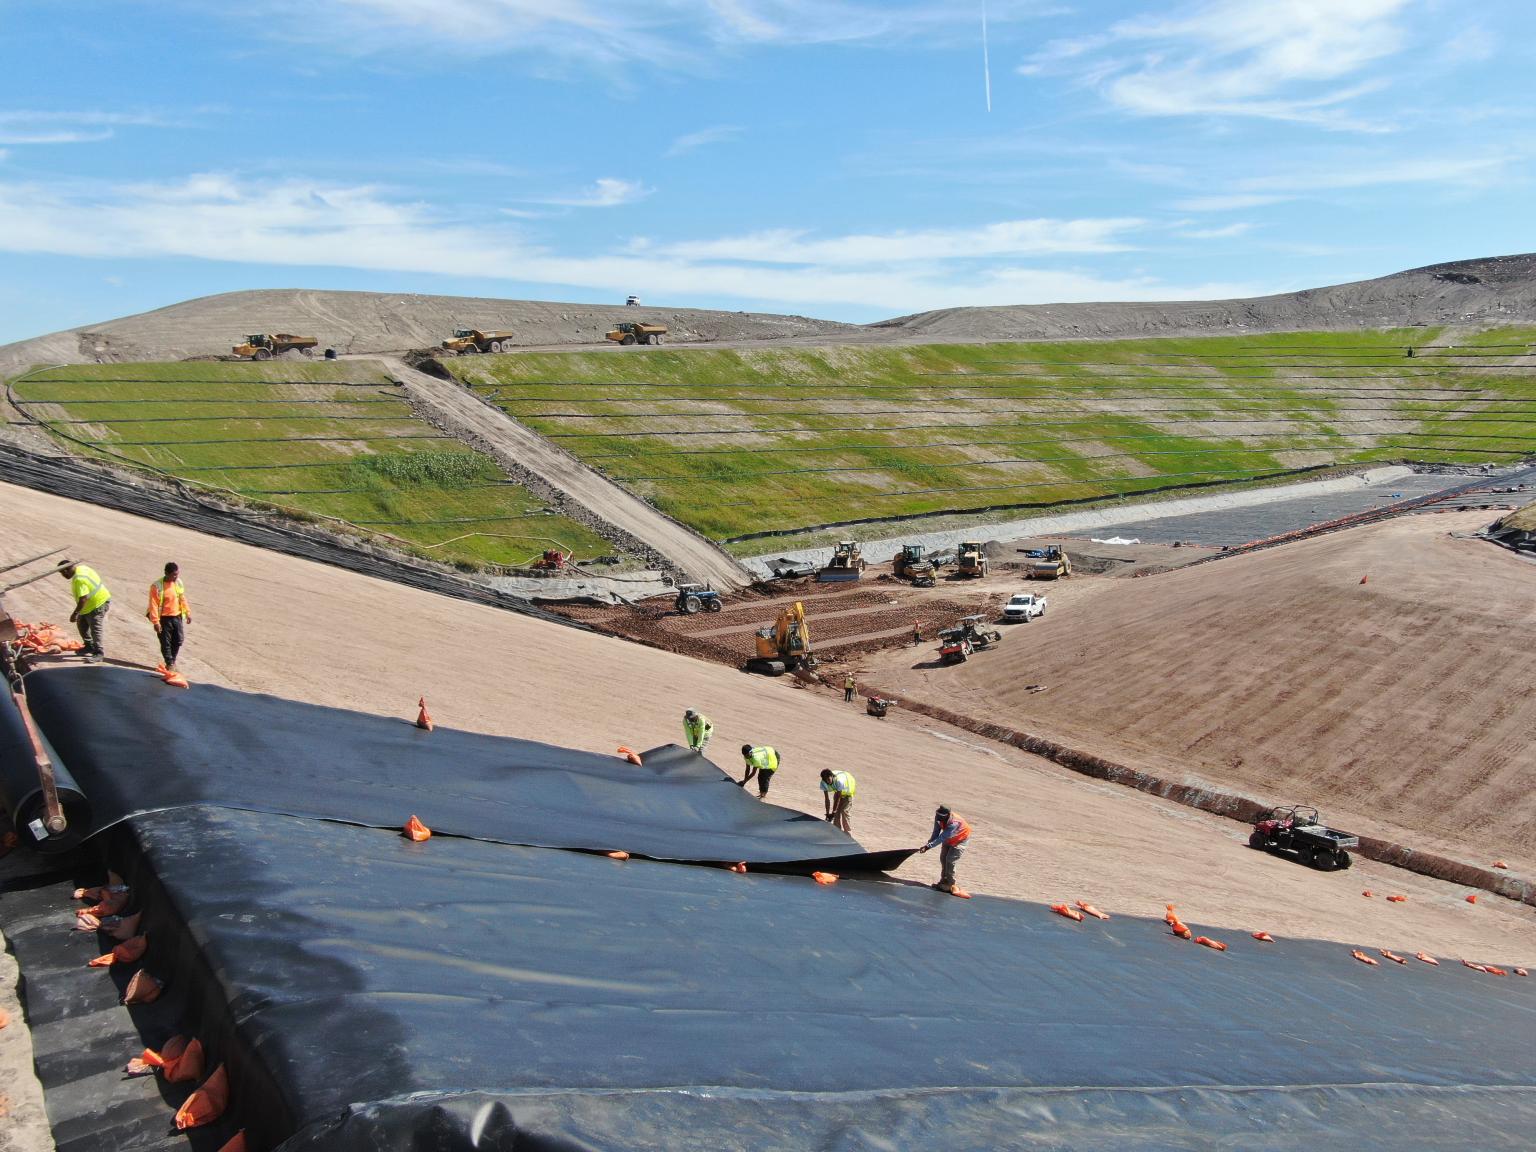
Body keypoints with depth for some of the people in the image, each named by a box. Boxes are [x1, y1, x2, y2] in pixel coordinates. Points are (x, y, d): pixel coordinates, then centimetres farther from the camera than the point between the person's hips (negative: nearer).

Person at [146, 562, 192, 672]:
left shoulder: (178, 582, 1)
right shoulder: (157, 586, -17)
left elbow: (182, 599, 13)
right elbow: (153, 605, -17)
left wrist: (187, 613, 14)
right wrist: (156, 622, -19)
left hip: (177, 617, 5)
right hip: (164, 618, -5)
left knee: (179, 640, 10)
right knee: (166, 642, 4)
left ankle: (172, 660, 30)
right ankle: (169, 664, 19)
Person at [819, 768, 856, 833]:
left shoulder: (839, 781, -42)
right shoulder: (823, 783, -26)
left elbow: (838, 798, -34)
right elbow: (827, 799, -21)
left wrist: (833, 813, -30)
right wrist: (828, 813, -22)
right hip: (837, 790, 5)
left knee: (844, 811, -14)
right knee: (837, 811, 0)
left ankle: (847, 832, -5)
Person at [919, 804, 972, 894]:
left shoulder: (954, 824, -44)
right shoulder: (939, 818, -24)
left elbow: (941, 838, -43)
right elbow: (936, 833, -15)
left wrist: (928, 846, -46)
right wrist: (929, 842, -30)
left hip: (960, 839, -7)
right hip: (949, 839, 7)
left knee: (950, 860, -13)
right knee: (943, 858, 7)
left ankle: (949, 885, -2)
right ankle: (944, 881, 22)